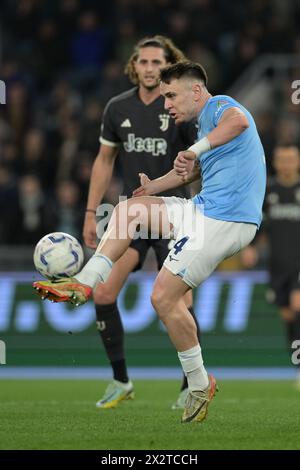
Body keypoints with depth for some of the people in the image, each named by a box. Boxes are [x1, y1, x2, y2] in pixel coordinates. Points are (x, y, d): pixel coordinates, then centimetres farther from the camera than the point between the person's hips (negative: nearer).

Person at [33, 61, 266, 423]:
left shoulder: (219, 106, -10)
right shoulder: (206, 120, 21)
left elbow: (239, 120, -36)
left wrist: (197, 149, -37)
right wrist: (152, 187, 38)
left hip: (224, 222, -10)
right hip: (205, 209, 10)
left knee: (164, 296, -12)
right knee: (128, 209, 14)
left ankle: (199, 385, -1)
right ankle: (84, 284, 11)